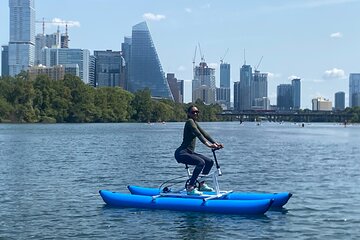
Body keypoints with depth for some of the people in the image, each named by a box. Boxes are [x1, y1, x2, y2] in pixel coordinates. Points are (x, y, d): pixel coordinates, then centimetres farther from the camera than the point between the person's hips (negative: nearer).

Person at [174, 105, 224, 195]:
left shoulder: (195, 123, 16)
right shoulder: (189, 121, -12)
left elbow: (204, 133, 11)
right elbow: (198, 134, -25)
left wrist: (215, 143, -1)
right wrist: (208, 144, -37)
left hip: (189, 152, 10)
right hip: (181, 153, -10)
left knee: (210, 162, 8)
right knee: (201, 162, -30)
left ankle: (202, 184, 16)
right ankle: (190, 188, -27)